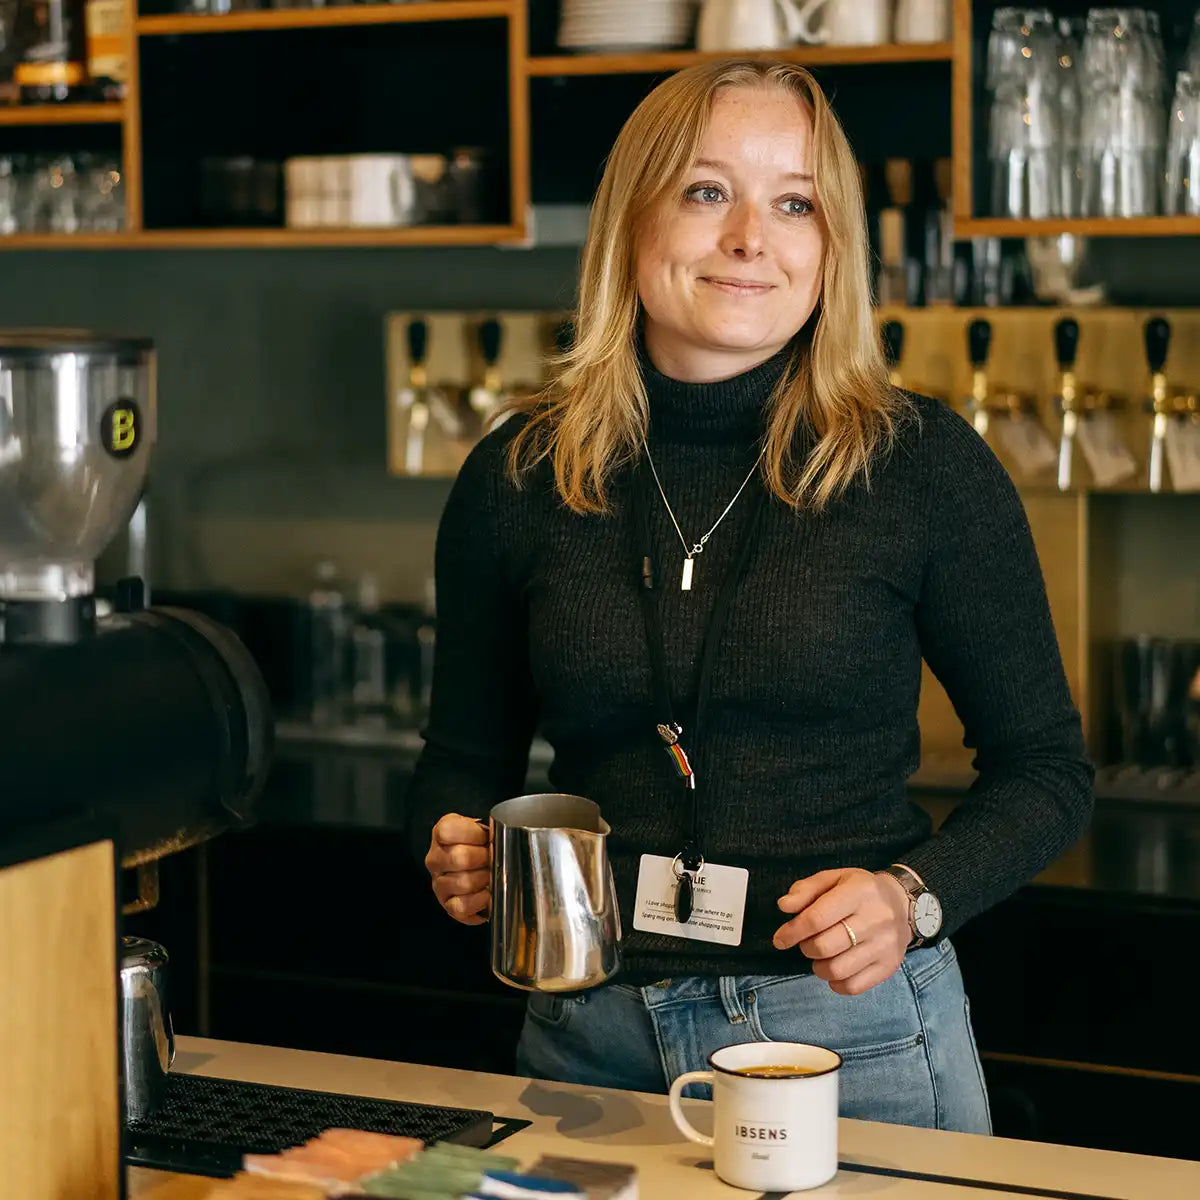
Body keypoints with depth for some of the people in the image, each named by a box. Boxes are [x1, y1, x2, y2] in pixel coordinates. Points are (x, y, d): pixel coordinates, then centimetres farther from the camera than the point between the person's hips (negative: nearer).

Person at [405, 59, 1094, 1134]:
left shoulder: (925, 467, -6)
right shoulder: (517, 479, 1)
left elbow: (1045, 769, 0)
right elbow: (467, 754, 12)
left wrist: (914, 896, -16)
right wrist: (455, 851, -9)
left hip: (855, 1037, -2)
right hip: (593, 1036, 2)